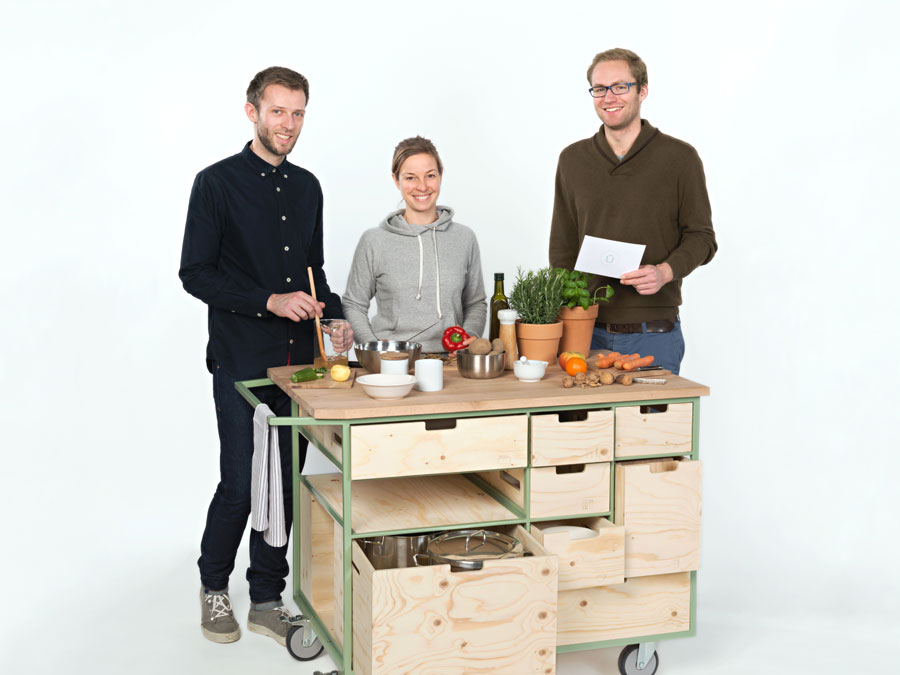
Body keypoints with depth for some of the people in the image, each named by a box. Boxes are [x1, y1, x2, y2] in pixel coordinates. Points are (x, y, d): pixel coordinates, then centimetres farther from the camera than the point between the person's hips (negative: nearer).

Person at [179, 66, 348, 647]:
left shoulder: (307, 187, 13)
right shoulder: (218, 183, -4)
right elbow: (196, 273, -9)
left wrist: (333, 316, 4)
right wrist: (270, 302, -17)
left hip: (300, 358, 5)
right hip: (241, 361, -5)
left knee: (285, 484, 8)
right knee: (240, 484, -3)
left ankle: (267, 600, 20)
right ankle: (214, 587, 21)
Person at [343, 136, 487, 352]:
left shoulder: (464, 239, 10)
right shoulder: (374, 241, 4)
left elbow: (476, 303, 19)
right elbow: (353, 304, 9)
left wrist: (470, 335, 0)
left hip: (449, 359, 2)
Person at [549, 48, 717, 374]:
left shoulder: (680, 158, -1)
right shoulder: (573, 160, 9)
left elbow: (701, 237, 1)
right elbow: (562, 247, 12)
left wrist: (665, 271, -19)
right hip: (589, 332, 2)